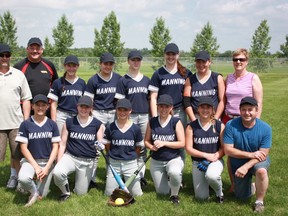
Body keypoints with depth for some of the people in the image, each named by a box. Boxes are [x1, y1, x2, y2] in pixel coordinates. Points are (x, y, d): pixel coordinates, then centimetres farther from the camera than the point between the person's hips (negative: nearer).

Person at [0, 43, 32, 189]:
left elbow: (26, 99, 8)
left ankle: (14, 176, 30)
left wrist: (26, 120, 2)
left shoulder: (18, 74, 7)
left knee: (16, 154, 12)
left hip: (17, 123, 2)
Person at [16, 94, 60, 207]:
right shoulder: (25, 124, -5)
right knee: (23, 178, -34)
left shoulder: (52, 124, 0)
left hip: (48, 162, 1)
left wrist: (47, 167, -13)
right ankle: (33, 191, -2)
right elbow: (23, 148, -6)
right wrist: (36, 167, -14)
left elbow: (55, 147, -1)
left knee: (41, 195, -5)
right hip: (30, 160, -1)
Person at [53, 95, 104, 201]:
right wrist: (58, 163, -4)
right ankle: (65, 191, 0)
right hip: (70, 157, 0)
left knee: (80, 193, 5)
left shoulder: (98, 124, -2)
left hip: (88, 161, 0)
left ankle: (87, 178, 39)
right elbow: (62, 144, 2)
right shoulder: (69, 122, -1)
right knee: (57, 172, -32)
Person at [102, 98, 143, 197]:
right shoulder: (110, 128, -3)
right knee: (109, 193, 0)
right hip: (114, 163, 0)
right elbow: (107, 146, 6)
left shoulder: (135, 128, -3)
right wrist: (113, 156, 4)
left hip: (131, 163, 0)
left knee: (136, 193, -2)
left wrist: (131, 157, 4)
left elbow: (139, 147, 7)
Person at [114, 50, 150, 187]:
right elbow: (120, 102, -2)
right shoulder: (124, 80, 1)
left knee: (142, 147, 7)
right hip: (130, 116, -3)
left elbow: (150, 100, 13)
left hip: (145, 116, 3)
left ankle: (141, 174, 15)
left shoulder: (146, 80, 11)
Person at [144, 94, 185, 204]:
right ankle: (166, 179, 42)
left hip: (174, 159, -3)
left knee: (174, 173, -39)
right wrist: (151, 147, -14)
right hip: (156, 161, 3)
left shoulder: (176, 122, -7)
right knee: (162, 192, 5)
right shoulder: (152, 122, 1)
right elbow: (146, 141, 8)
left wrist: (164, 143, -20)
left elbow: (182, 143, -11)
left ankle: (174, 194, -7)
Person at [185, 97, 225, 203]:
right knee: (201, 196, -5)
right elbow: (188, 149, -5)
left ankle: (219, 191, -2)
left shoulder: (219, 125, -2)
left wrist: (215, 156, -20)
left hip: (216, 160, -1)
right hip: (198, 162, 1)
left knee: (211, 175, -37)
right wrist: (206, 155, -14)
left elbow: (224, 147, -3)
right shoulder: (191, 126, -2)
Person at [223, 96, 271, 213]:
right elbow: (228, 150, -20)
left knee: (261, 170, -37)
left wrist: (246, 166, -33)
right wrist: (250, 154, -27)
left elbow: (263, 154, -20)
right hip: (238, 164, 2)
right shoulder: (231, 125, -20)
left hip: (258, 161, -1)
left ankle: (259, 202, -15)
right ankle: (249, 185, 45)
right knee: (242, 197, 9)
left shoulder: (265, 128, -20)